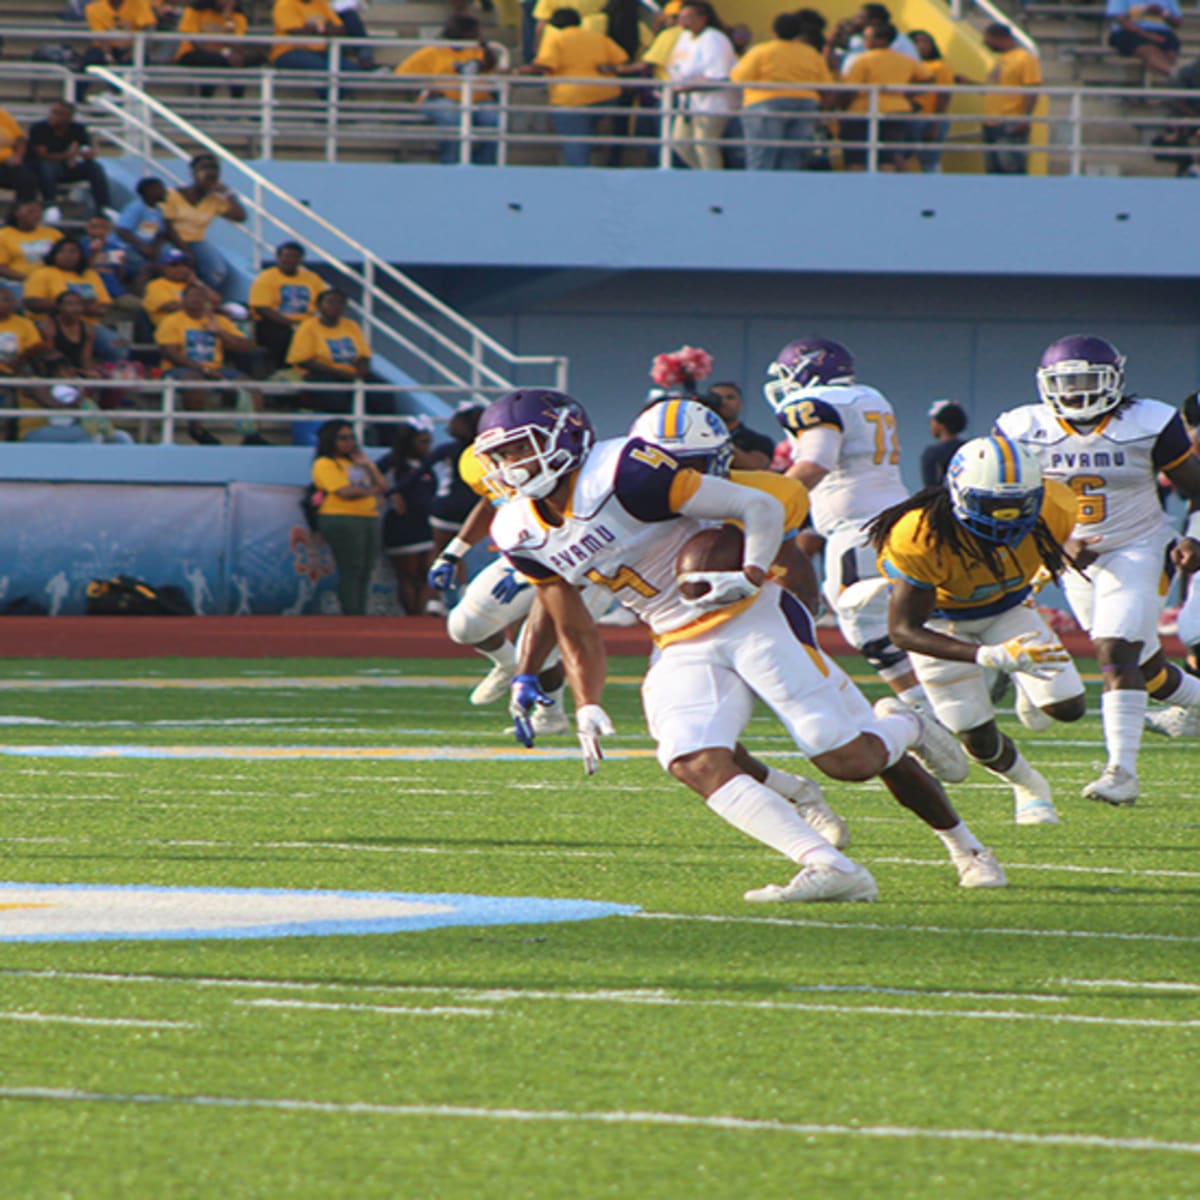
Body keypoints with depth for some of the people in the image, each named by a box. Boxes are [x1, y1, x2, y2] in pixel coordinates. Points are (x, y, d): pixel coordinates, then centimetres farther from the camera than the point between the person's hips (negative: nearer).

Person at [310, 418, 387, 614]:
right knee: (350, 570, -12)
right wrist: (372, 491, 2)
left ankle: (360, 614, 1)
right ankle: (350, 616, -15)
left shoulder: (357, 461, 24)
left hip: (370, 518, 8)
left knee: (365, 571, 1)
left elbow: (383, 486, 18)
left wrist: (368, 465, 6)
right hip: (342, 519, -8)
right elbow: (345, 492, -13)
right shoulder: (325, 464, -1)